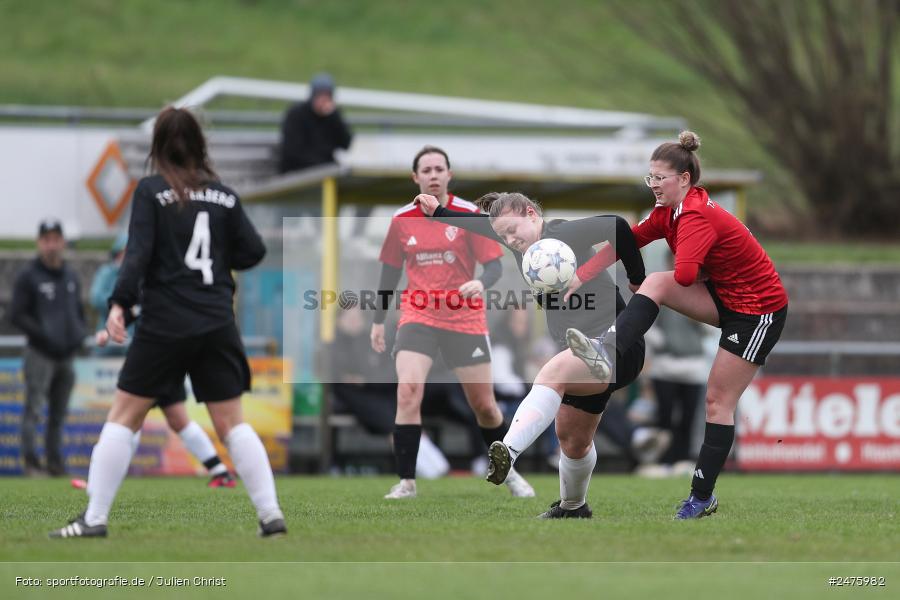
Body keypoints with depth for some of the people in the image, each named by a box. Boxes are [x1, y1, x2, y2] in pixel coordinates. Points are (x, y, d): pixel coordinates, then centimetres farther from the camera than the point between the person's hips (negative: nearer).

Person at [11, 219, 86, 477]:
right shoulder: (28, 276, -3)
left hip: (66, 355, 6)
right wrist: (43, 335, -17)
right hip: (40, 355, -6)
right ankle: (30, 461, -13)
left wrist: (80, 333, 6)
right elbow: (17, 316, -7)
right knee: (33, 408, -12)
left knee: (59, 412, 9)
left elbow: (79, 312, 27)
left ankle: (55, 461, 13)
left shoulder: (71, 278, 16)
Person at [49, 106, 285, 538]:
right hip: (217, 325, 3)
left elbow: (138, 253, -13)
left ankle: (94, 518, 1)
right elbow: (253, 252, 8)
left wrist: (119, 304, -17)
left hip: (165, 324, -3)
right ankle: (271, 515, 2)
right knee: (231, 422, 9)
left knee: (123, 417, 5)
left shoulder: (150, 191, -4)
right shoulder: (224, 195, 7)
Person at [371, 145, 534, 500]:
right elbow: (390, 271, 15)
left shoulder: (469, 214, -4)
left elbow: (494, 265, -7)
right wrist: (378, 321, 15)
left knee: (484, 406, 6)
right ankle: (406, 482, -15)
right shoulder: (401, 220, 3)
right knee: (407, 392, -21)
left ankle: (509, 473, 30)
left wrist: (481, 284, -29)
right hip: (417, 318, 1)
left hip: (465, 320, -1)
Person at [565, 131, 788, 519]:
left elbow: (685, 274, -39)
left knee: (718, 400, -4)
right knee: (655, 283, -17)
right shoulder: (668, 212, 1)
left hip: (759, 309, -8)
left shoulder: (697, 216, -26)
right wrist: (579, 278, -7)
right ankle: (607, 353, -35)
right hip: (723, 296, 8)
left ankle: (702, 498, 4)